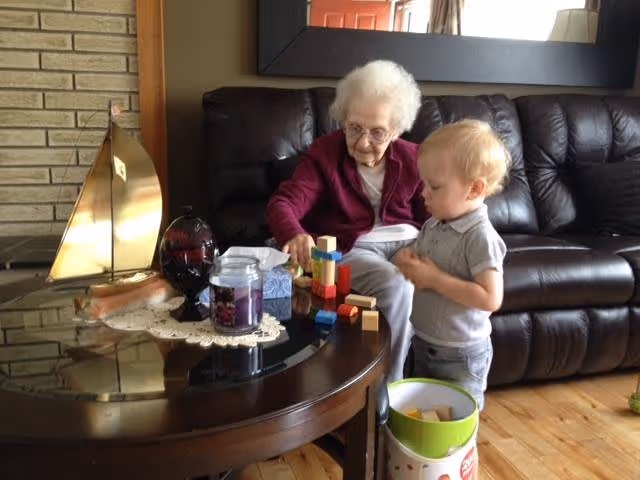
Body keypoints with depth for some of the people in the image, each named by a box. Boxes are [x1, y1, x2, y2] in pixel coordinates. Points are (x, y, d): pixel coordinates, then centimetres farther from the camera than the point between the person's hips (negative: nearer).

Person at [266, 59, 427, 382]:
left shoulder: (412, 158, 7)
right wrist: (294, 236, -42)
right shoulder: (323, 153, -3)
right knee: (395, 288, -33)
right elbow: (282, 203, -17)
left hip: (408, 242, 4)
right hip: (352, 248, -3)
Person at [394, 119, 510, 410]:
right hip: (424, 344, 8)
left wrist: (435, 279, -28)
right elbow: (421, 258, 15)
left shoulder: (480, 236, -24)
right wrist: (408, 261, -8)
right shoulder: (433, 226, -1)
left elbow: (491, 299, -30)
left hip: (460, 356, -8)